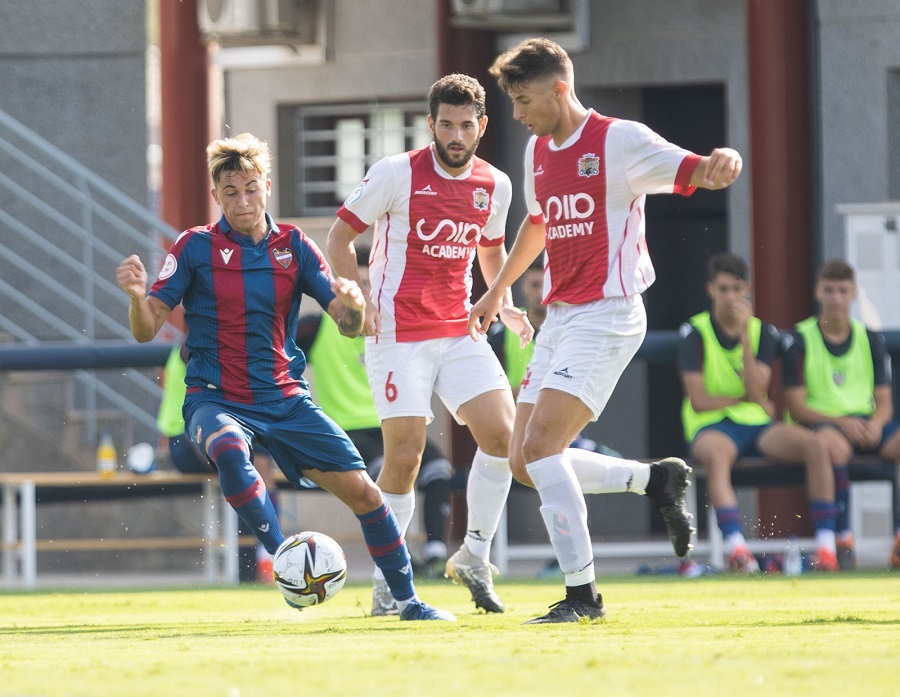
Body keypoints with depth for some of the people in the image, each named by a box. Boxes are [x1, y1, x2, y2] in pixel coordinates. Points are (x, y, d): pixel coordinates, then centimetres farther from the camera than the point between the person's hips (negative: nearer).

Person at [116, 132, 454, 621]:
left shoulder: (293, 246, 4)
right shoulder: (196, 247, -3)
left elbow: (349, 326, 2)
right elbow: (146, 330, -6)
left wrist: (354, 304, -22)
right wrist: (136, 295, -29)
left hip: (284, 398, 3)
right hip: (216, 400, -3)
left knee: (362, 490, -3)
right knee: (230, 450, -39)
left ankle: (406, 599, 14)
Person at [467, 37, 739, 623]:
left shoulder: (618, 140, -10)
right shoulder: (538, 152, 14)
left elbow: (691, 171, -19)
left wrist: (721, 162, -42)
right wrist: (498, 289, 37)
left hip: (607, 314, -9)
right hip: (560, 317, 9)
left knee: (541, 444, -21)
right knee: (525, 461, 3)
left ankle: (582, 593, -17)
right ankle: (656, 478, 18)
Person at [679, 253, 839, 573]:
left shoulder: (763, 332, 9)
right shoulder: (695, 333, 0)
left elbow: (756, 393, -6)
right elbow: (699, 400, -8)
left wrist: (745, 336, -11)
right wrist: (748, 400, -3)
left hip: (757, 425, 4)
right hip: (711, 426, -4)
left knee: (814, 445, -23)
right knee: (717, 454, -41)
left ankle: (826, 543, -25)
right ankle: (736, 546, -54)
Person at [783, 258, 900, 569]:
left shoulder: (871, 339, 14)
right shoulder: (800, 340, 2)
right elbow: (797, 408, -4)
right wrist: (841, 423, -19)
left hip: (866, 424, 4)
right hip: (821, 424, -4)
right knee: (835, 444, -41)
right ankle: (843, 542, -36)